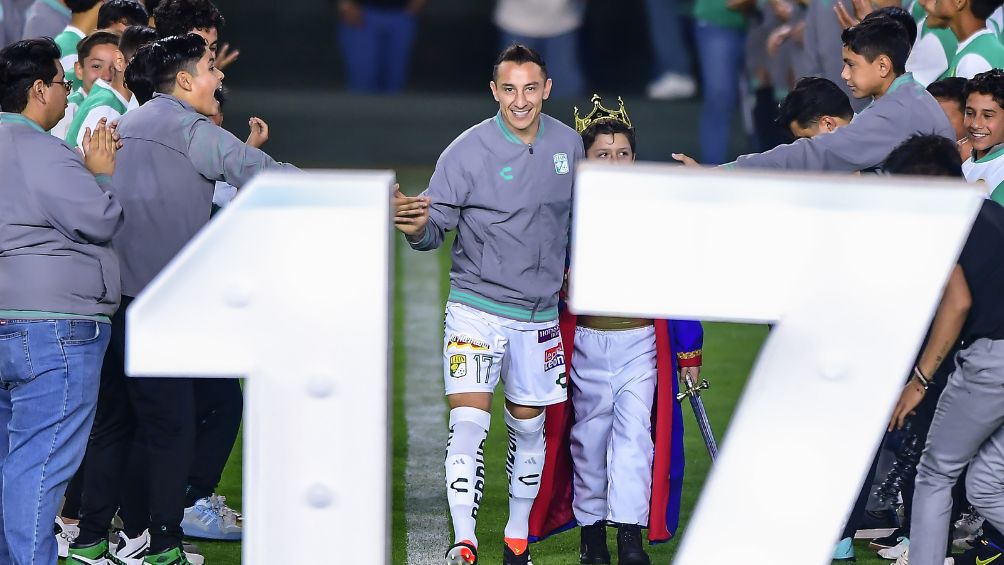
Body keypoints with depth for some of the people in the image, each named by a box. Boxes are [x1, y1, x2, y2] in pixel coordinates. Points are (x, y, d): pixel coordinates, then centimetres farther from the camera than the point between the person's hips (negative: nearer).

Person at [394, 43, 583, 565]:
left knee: (528, 427, 13)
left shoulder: (568, 144, 1)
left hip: (540, 314, 4)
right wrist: (416, 227, -35)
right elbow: (436, 228, -14)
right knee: (468, 421, -17)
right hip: (477, 307, -4)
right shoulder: (468, 151, -13)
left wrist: (574, 265, 13)